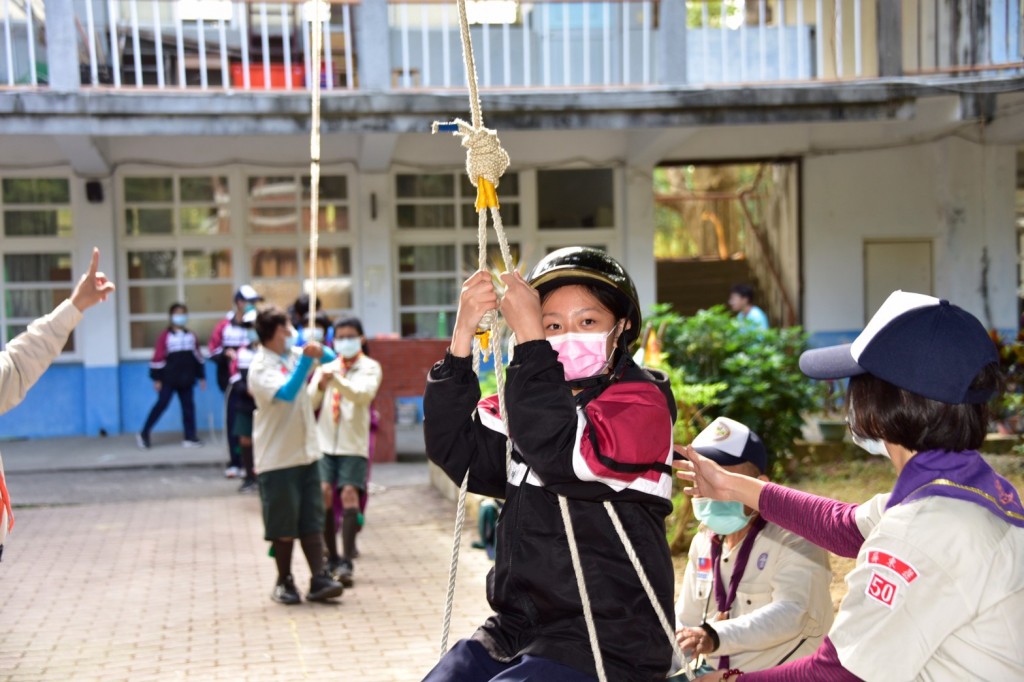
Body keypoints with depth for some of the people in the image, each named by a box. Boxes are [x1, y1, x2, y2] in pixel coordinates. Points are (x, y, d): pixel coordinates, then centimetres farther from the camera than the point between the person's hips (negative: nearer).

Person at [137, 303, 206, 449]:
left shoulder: (191, 335, 11)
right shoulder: (165, 336, -5)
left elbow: (197, 356, 16)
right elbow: (158, 357, -7)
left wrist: (201, 376, 14)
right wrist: (156, 378, -10)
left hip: (186, 379, 5)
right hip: (168, 379, -5)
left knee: (188, 406, 6)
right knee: (161, 404, -7)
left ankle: (190, 437, 12)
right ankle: (144, 434, 1)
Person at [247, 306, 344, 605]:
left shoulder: (295, 354, 7)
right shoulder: (261, 368, -14)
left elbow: (330, 357, 18)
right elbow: (287, 392, -29)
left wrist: (317, 351, -4)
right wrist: (306, 359, -32)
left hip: (307, 454, 6)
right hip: (278, 459, -6)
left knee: (312, 522, 4)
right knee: (283, 527, 3)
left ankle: (319, 580, 5)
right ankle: (284, 583, 15)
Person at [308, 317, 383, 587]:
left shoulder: (370, 367, 2)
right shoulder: (326, 367, 12)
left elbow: (364, 394, -17)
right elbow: (310, 403, 3)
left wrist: (336, 380, -32)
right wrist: (320, 385, -17)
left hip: (354, 443, -3)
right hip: (326, 441, 3)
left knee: (349, 494, -13)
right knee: (324, 494, -7)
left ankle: (346, 562, -13)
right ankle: (332, 557, 10)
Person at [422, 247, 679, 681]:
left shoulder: (642, 403, -7)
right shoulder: (530, 400, 13)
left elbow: (564, 456, -25)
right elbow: (456, 450, -1)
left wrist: (529, 339, -22)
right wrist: (462, 337, -10)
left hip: (606, 646, -6)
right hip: (516, 629, 7)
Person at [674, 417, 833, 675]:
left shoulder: (794, 538, -11)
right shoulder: (703, 542, 9)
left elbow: (790, 613, -26)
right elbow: (685, 621, 13)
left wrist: (715, 636, -39)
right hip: (714, 672, 6)